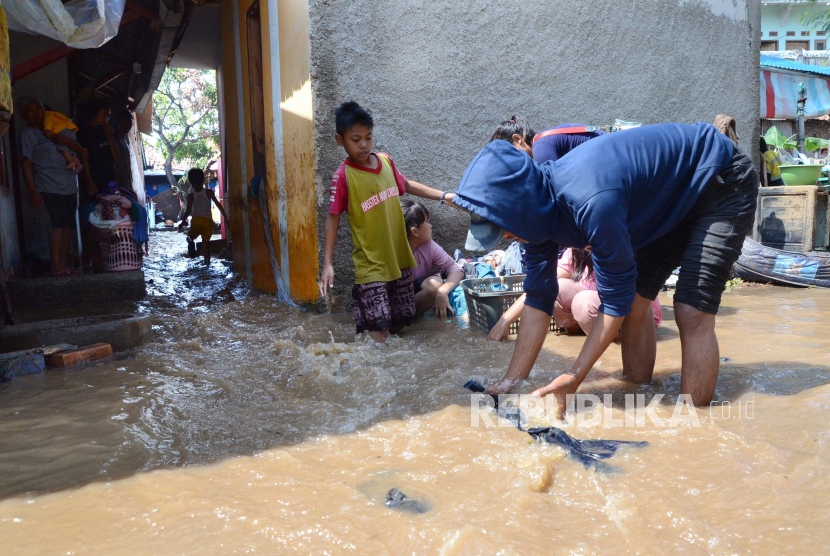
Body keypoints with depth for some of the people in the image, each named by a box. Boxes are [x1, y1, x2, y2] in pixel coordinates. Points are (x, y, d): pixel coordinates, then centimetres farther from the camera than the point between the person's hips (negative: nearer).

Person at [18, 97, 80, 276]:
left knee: (68, 225, 3)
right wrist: (32, 191, -13)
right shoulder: (27, 134, 2)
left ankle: (63, 262, 10)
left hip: (69, 186, 6)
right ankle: (55, 265, -12)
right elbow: (26, 164, -6)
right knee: (59, 223, -16)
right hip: (50, 187, -6)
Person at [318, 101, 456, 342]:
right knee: (378, 330, -10)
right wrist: (327, 263, -14)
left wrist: (444, 196, 19)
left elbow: (406, 185, 20)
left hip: (399, 257, 6)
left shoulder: (386, 161, 2)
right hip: (370, 265, -6)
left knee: (401, 319, 15)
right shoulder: (343, 176, -13)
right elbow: (333, 218, -9)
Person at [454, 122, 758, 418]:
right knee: (634, 301, 5)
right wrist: (511, 381, -7)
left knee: (691, 313, -17)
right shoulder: (541, 205, -12)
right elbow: (538, 299, -7)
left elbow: (616, 297, -29)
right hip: (675, 199, 8)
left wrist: (573, 378, -24)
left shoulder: (593, 201, -40)